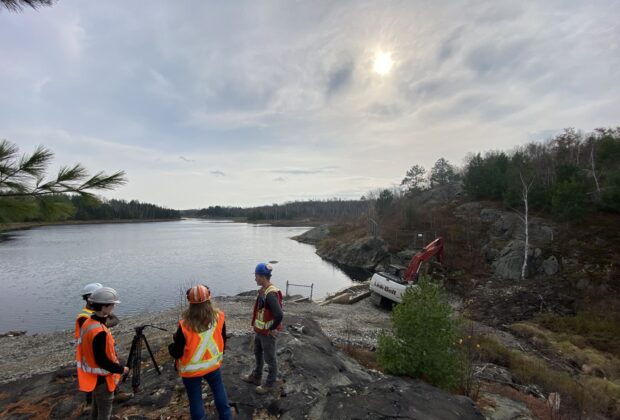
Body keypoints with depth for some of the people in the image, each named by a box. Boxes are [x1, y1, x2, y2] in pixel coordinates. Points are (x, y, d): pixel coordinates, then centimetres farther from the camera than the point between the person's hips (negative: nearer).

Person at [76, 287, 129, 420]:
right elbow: (102, 361, -27)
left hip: (93, 376, 9)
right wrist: (121, 369, -12)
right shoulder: (99, 332, -34)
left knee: (97, 408, 27)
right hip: (101, 379, -9)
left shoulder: (88, 323, -3)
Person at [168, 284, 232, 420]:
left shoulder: (185, 326, -26)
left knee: (196, 401, 18)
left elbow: (176, 353, -14)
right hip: (213, 364, 3)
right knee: (220, 393, 24)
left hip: (191, 370, -3)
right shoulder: (219, 318, -17)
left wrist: (171, 346, 7)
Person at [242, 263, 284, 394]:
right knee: (258, 354, 27)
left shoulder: (271, 294, -32)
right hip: (259, 330, 9)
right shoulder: (263, 290, -1)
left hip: (267, 333, -9)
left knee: (269, 359, 12)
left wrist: (272, 328, -21)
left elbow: (279, 315, -37)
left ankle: (270, 384, 32)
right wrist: (256, 325, 15)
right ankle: (256, 377, 48)